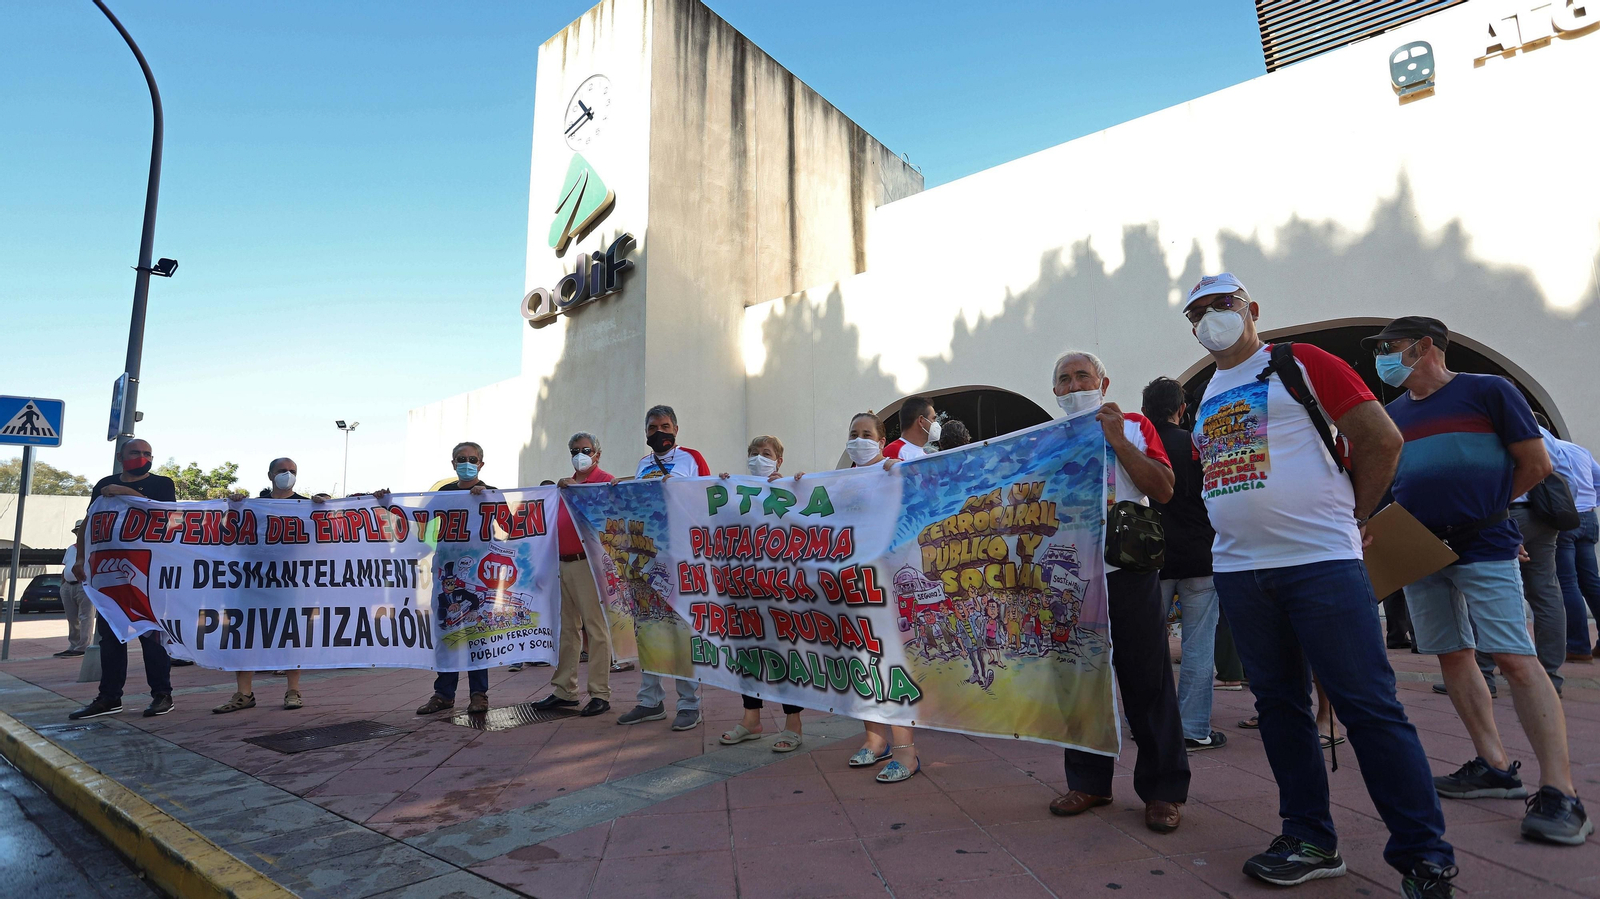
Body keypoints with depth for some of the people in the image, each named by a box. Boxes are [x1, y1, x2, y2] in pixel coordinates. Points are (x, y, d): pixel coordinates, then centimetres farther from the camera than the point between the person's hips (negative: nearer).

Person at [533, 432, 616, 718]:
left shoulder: (606, 481, -2)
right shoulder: (565, 484, 20)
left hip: (589, 562, -7)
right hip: (563, 563, 8)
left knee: (596, 628, -5)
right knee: (567, 628, 13)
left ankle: (600, 694, 2)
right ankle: (564, 691, 21)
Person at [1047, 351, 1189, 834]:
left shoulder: (1133, 427, 5)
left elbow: (1163, 490, -8)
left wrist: (1118, 440, -13)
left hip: (1129, 570, -3)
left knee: (1147, 680, 2)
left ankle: (1163, 789, 14)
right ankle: (1088, 781, 22)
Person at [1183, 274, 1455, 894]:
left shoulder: (1300, 364, -1)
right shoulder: (1206, 398, 15)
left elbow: (1382, 439, -5)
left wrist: (1348, 518, 2)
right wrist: (1244, 525, 13)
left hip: (1320, 562, -6)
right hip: (1236, 568, 6)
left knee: (1369, 706, -3)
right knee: (1279, 705, 11)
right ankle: (1310, 843, 22)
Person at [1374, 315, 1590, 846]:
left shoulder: (1487, 391, -1)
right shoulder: (1393, 414, 13)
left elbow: (1536, 465, 1)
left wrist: (1481, 506, 5)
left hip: (1484, 547, -6)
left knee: (1515, 659, -10)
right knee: (1453, 657, 9)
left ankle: (1559, 791, -5)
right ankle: (1495, 767, 20)